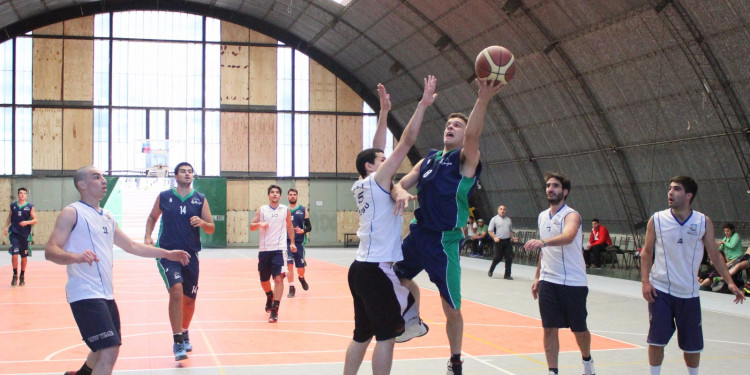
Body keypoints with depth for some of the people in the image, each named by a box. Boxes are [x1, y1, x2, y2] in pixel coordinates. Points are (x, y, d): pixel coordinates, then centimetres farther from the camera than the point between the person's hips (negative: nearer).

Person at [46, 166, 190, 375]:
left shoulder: (107, 217, 17)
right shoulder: (72, 213, -7)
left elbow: (131, 246, 25)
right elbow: (51, 251, -17)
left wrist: (167, 254, 19)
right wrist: (75, 256, -37)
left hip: (106, 295, 9)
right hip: (85, 295, -9)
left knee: (104, 350, 21)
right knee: (109, 352, -18)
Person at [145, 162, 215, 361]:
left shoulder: (200, 199, 4)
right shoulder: (164, 197, 3)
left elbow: (211, 229, 4)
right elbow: (152, 217, 18)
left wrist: (202, 223, -17)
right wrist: (148, 236, 2)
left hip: (190, 254, 3)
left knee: (189, 298, 11)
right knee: (176, 290, -22)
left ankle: (184, 333, 38)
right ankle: (177, 342, -16)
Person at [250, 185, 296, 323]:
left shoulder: (285, 210, 6)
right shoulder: (262, 209, 5)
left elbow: (290, 226, 18)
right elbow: (251, 226, 2)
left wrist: (292, 242, 13)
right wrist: (260, 224, -19)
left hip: (279, 249, -2)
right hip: (264, 249, 2)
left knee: (278, 278, -15)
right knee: (264, 280, 12)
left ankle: (274, 310, -15)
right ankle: (270, 297, 44)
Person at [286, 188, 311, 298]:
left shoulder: (303, 210, 3)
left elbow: (309, 227, 3)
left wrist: (303, 230, -17)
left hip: (299, 242, 0)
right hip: (287, 241, 0)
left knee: (300, 267, 7)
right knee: (289, 264, -11)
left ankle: (302, 278, 40)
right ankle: (291, 288, 0)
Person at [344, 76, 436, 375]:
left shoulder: (361, 186, 13)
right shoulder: (378, 179, -7)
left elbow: (376, 150, 22)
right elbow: (406, 142, -12)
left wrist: (384, 110, 23)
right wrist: (423, 104, -11)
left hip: (361, 268, 9)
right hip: (377, 270, -9)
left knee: (362, 334, 14)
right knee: (386, 335, -4)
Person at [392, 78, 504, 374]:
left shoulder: (466, 159, -7)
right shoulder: (429, 158, 11)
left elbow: (473, 134, -28)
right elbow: (400, 183, 10)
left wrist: (483, 99, -44)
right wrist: (400, 193, -16)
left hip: (444, 241, -6)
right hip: (418, 234, 6)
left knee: (452, 309, 1)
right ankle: (413, 321, 46)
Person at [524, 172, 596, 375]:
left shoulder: (571, 215, -11)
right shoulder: (542, 216, 11)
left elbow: (568, 236, -35)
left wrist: (543, 242, -50)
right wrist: (537, 277, 17)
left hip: (573, 282, -5)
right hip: (548, 281, 5)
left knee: (579, 328, 9)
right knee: (550, 329, 0)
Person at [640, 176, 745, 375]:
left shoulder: (703, 222, -1)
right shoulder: (657, 220, -2)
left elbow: (714, 255, 5)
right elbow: (647, 252, 3)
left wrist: (730, 282, -4)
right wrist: (645, 281, -7)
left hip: (688, 293, 1)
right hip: (660, 290, -1)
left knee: (692, 344, 9)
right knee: (656, 340, -3)